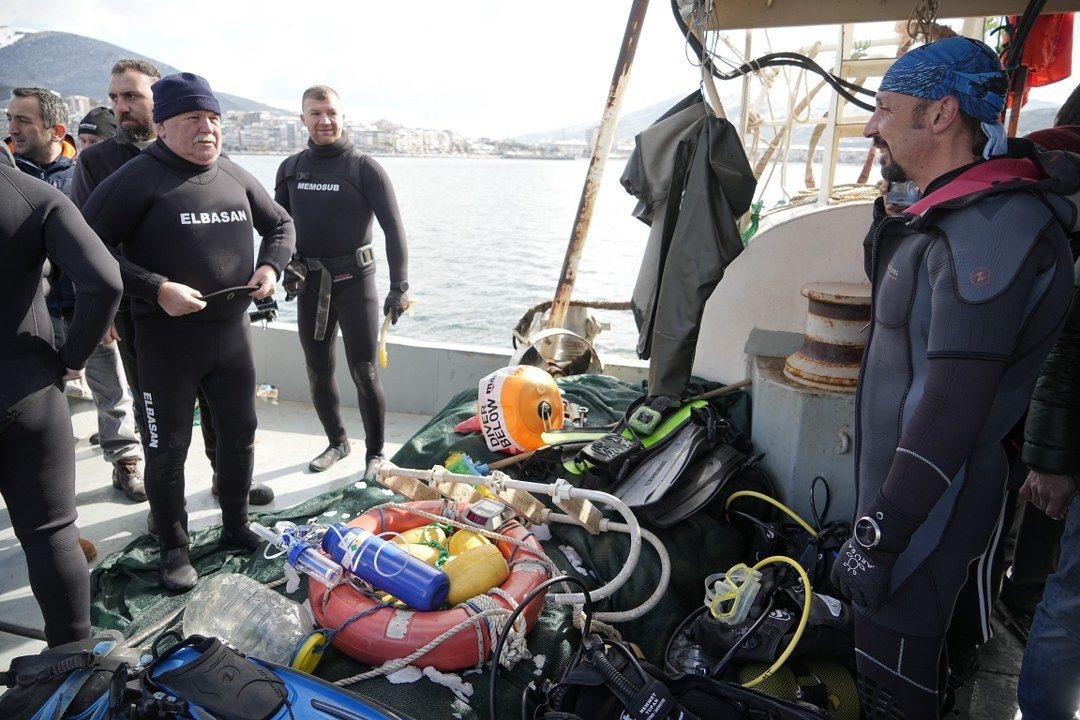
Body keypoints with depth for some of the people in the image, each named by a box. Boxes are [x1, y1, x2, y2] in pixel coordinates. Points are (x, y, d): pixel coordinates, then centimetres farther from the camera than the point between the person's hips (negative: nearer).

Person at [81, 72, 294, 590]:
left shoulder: (235, 177, 7)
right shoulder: (138, 178, -10)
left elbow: (280, 224, 21)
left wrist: (270, 265, 2)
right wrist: (156, 289, -22)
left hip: (233, 331, 5)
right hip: (167, 338, -5)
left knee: (239, 435, 16)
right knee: (167, 450, 6)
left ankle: (236, 526, 36)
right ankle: (174, 548, 25)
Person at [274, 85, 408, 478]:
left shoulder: (364, 167, -5)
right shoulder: (291, 168, 9)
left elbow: (393, 227, -9)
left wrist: (399, 287, -16)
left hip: (355, 281, -4)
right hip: (309, 282, 5)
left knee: (364, 372, -2)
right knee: (318, 371, 11)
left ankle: (375, 453, 12)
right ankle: (336, 442, 29)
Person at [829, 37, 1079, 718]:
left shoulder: (993, 230, -22)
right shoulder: (953, 215, 12)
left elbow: (952, 407, -27)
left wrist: (878, 537, -23)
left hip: (929, 506, -10)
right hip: (902, 485, 10)